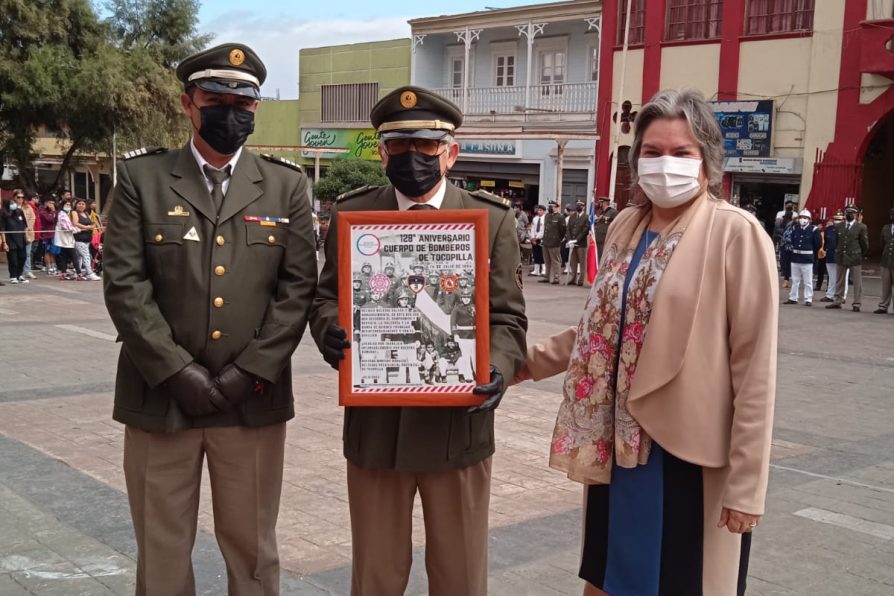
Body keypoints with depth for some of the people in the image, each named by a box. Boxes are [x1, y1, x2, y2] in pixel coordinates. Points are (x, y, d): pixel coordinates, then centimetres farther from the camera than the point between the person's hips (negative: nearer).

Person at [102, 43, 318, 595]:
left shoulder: (287, 185, 6)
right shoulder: (142, 176, 2)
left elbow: (298, 287, 0)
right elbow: (124, 282, -5)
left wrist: (251, 371, -9)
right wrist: (176, 370, -12)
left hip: (254, 401, 1)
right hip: (159, 397, 0)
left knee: (252, 549, 12)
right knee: (161, 550, 12)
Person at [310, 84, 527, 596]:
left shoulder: (493, 219, 1)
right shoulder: (351, 215, 5)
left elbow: (507, 317, -1)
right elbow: (328, 296, 7)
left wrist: (497, 368, -22)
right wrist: (333, 332, -16)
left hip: (458, 426, -1)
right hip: (374, 425, 1)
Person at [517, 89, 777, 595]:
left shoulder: (736, 233, -12)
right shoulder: (626, 226, 8)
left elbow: (756, 367, -14)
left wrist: (746, 482, -15)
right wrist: (529, 361, 13)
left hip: (691, 453, -6)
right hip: (618, 445, 6)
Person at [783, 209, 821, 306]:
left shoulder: (813, 230, -7)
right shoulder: (795, 228, 4)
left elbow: (818, 244, 2)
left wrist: (812, 253, 9)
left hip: (807, 259, -4)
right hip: (795, 258, 4)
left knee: (808, 282, 1)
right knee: (795, 280, 13)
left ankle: (808, 300, 5)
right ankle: (793, 298, 20)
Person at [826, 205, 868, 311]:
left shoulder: (861, 227, -4)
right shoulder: (838, 226, 8)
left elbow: (865, 244, 1)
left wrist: (861, 255, 5)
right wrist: (838, 252, 11)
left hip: (855, 258, -4)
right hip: (841, 258, 4)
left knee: (857, 282, 0)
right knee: (840, 281, 11)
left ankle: (856, 304, 4)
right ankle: (838, 301, 19)